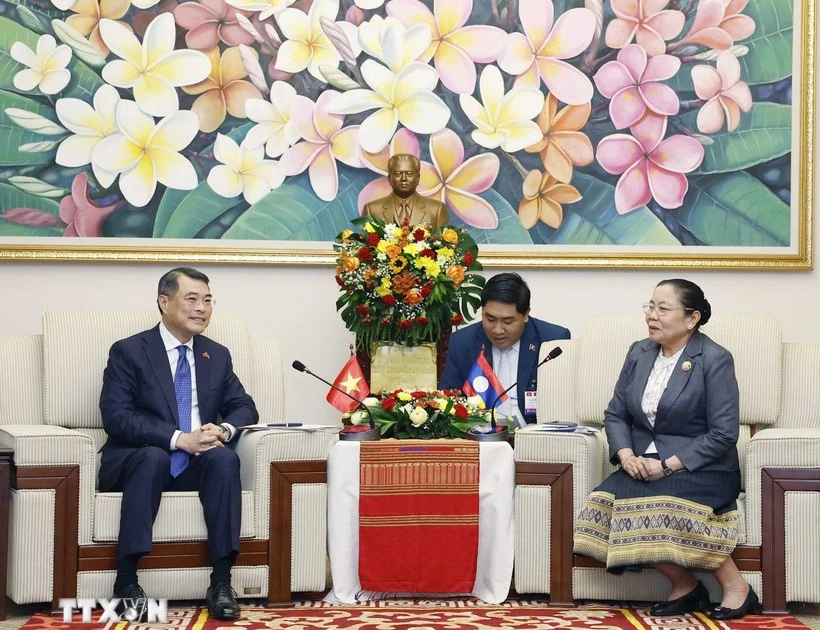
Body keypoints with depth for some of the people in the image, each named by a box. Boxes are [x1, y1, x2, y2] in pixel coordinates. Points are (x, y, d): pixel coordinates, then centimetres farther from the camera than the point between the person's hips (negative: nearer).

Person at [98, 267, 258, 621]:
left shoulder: (217, 356, 15)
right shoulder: (128, 352, -1)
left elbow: (245, 408, 13)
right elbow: (116, 417, -12)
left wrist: (224, 429, -13)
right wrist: (178, 439, -24)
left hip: (196, 463, 4)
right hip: (138, 459, -3)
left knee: (225, 458, -29)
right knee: (153, 457, -37)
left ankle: (221, 583, -32)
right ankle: (126, 581, -36)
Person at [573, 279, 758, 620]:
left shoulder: (715, 360, -8)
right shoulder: (639, 353, 10)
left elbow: (723, 434, -13)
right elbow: (615, 414, 12)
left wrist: (669, 465, -19)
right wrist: (626, 455, -9)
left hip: (699, 469, -5)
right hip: (643, 465, 6)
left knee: (663, 501, -36)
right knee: (607, 501, -25)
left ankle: (735, 586, -17)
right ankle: (684, 585, -11)